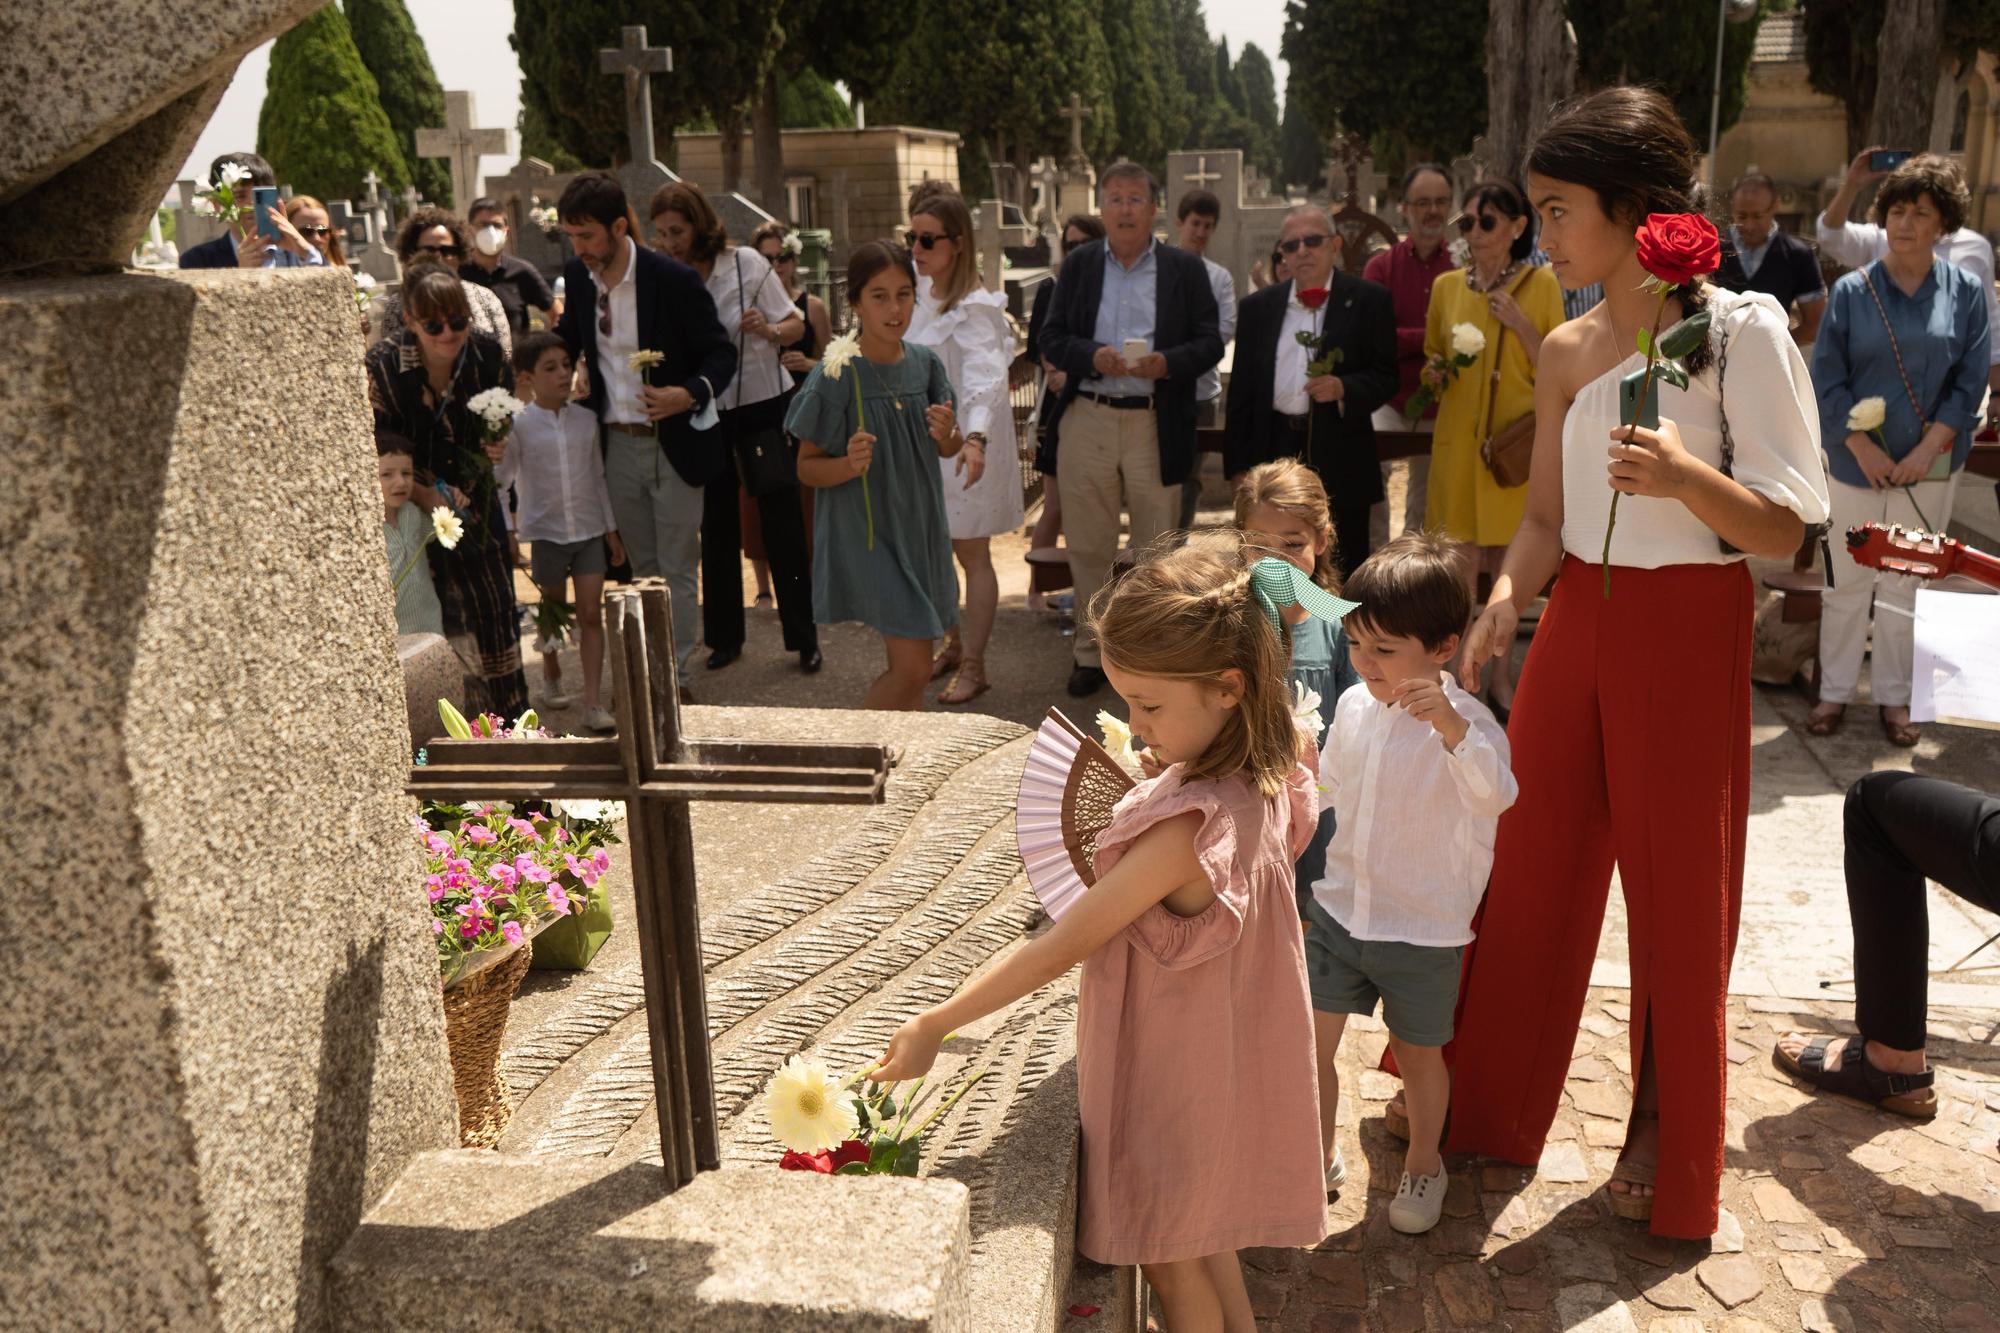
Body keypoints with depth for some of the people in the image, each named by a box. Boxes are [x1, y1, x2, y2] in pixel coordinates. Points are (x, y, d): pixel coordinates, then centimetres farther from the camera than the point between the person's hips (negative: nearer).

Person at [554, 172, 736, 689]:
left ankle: (678, 677, 10)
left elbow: (722, 353, -12)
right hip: (617, 445, 5)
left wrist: (691, 394, -30)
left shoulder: (674, 279, -16)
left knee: (676, 569, 2)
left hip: (674, 444, -5)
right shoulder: (577, 276, 1)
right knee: (643, 567, 15)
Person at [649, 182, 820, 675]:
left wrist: (768, 330, -24)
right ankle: (724, 635, 21)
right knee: (716, 524, 8)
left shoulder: (746, 264, -9)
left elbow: (794, 325, -3)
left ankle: (804, 638, 8)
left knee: (782, 522, -2)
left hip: (763, 403, -2)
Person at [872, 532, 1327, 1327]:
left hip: (1176, 1078, -9)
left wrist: (933, 1026, -22)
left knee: (1171, 1260, 17)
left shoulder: (1186, 829, -36)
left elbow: (1061, 947, -30)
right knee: (1203, 1240, 29)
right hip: (1215, 1059, 9)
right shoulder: (1266, 777, -11)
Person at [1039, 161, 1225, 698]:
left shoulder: (1186, 269, 4)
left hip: (1157, 425, -1)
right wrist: (1092, 357, -15)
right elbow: (1052, 337, 5)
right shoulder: (1078, 265, 8)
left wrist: (1168, 363, -18)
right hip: (1088, 419, 1)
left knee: (1154, 546, 6)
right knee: (1088, 543, 7)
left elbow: (1210, 341, 1)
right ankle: (1092, 649, 20)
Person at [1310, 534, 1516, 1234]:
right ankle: (1319, 1156, 30)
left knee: (1417, 1051, 14)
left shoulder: (1464, 721, -18)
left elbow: (1497, 794, -39)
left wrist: (1450, 726, -52)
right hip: (1338, 910, 4)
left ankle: (1423, 1164, 41)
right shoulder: (1353, 706, 0)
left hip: (1424, 927, -4)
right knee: (1308, 1041, 5)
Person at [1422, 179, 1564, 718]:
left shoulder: (1541, 283, 0)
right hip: (1458, 440, 1)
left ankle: (1500, 671, 20)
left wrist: (1519, 324, -14)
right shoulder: (1447, 286, 7)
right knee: (1461, 562, 1)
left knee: (1507, 559, 7)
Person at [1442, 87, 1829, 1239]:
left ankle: (1665, 1123, 29)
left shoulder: (1740, 331, -11)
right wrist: (1506, 597, -10)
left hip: (1689, 637, -4)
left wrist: (1685, 476, -31)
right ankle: (1492, 1101, 30)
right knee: (1532, 870, 11)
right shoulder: (1569, 350, 5)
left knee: (1678, 894, 8)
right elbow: (1547, 517, 9)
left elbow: (1784, 532, -13)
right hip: (1579, 626, 5)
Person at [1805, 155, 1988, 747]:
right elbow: (1826, 379, -4)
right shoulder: (1852, 291, -2)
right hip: (1857, 463, -1)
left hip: (1930, 467, 1)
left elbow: (1969, 382, -1)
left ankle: (1893, 696, 21)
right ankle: (1835, 690, 19)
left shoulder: (1965, 292, 0)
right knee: (1846, 581, 6)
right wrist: (1862, 448, -12)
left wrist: (1926, 450, -12)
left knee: (1906, 585, 9)